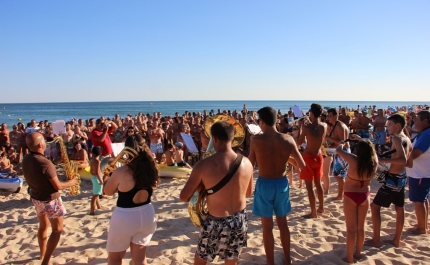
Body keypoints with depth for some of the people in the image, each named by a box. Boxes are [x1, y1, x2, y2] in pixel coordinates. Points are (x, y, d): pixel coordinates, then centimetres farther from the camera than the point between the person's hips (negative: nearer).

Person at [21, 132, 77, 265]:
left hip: (36, 197, 8)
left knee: (43, 226, 26)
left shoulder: (26, 159, -6)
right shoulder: (45, 163, -30)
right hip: (50, 200, -8)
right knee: (57, 230, 7)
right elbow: (58, 186, -22)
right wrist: (70, 183, -5)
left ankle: (43, 254, 41)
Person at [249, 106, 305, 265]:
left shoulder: (256, 140, -15)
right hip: (282, 183, 3)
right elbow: (302, 165, -2)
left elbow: (250, 165, -3)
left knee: (267, 226, 11)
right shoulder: (288, 139, -8)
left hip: (264, 184, -3)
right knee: (283, 223, 22)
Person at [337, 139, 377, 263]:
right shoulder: (374, 161, -12)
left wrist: (341, 144, 7)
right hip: (365, 196, 4)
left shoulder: (354, 160, -25)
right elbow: (372, 152, 10)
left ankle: (349, 257, 14)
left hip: (351, 197, -4)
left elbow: (338, 150, -12)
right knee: (360, 227, 16)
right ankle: (358, 254, 29)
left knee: (351, 229, 5)